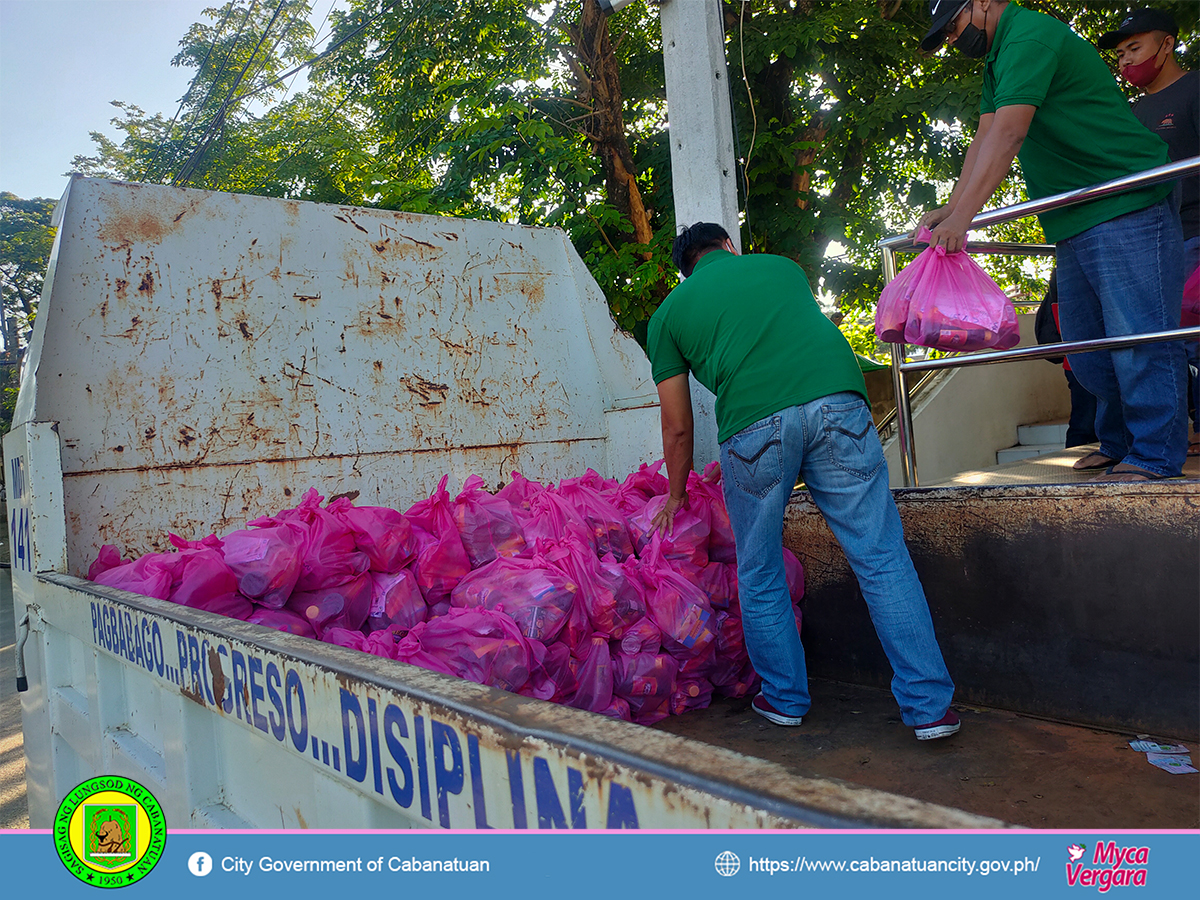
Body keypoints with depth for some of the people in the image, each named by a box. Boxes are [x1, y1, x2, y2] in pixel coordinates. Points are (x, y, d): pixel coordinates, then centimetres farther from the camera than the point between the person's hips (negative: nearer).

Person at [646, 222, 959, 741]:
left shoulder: (668, 314, 23)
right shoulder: (781, 266, 32)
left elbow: (677, 427, 22)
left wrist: (676, 498, 39)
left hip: (754, 423, -2)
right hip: (837, 399, 2)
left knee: (760, 577, 17)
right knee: (881, 559, 8)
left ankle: (785, 698, 29)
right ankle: (929, 706, 12)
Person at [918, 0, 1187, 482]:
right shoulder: (998, 62, 19)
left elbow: (1007, 135, -25)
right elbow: (984, 140, 13)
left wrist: (962, 217, -30)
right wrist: (950, 209, 0)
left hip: (1127, 211, -10)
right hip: (1075, 224, 10)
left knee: (1137, 335, -9)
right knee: (1085, 342, 11)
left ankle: (1155, 455, -2)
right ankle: (1118, 443, 21)